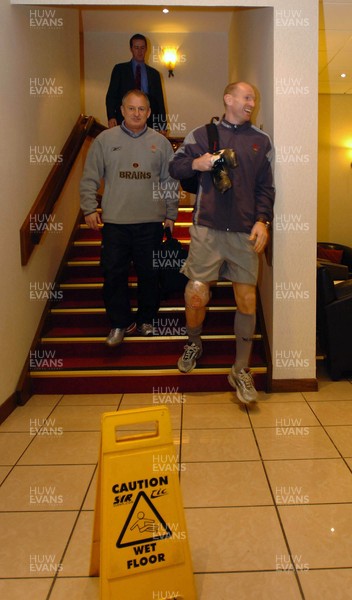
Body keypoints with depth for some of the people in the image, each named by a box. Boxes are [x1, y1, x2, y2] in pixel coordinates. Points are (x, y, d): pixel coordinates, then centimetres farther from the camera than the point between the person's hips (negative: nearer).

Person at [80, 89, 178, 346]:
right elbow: (90, 178, 6)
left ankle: (147, 319, 26)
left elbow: (170, 182, 10)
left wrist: (171, 215, 8)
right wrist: (90, 208, -2)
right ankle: (120, 323, 17)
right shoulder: (105, 139, 5)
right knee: (114, 275, 2)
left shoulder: (161, 142, 8)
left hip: (151, 221, 1)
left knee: (150, 274, 8)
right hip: (115, 221, 0)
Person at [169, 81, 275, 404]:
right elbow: (175, 167, 12)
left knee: (247, 300, 0)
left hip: (245, 232, 1)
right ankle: (194, 344, 30)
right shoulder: (202, 134, 10)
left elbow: (266, 187, 10)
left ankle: (241, 370, 15)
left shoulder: (261, 141, 14)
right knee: (195, 296, -2)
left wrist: (263, 220, -5)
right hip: (207, 229, -1)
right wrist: (196, 163, -9)